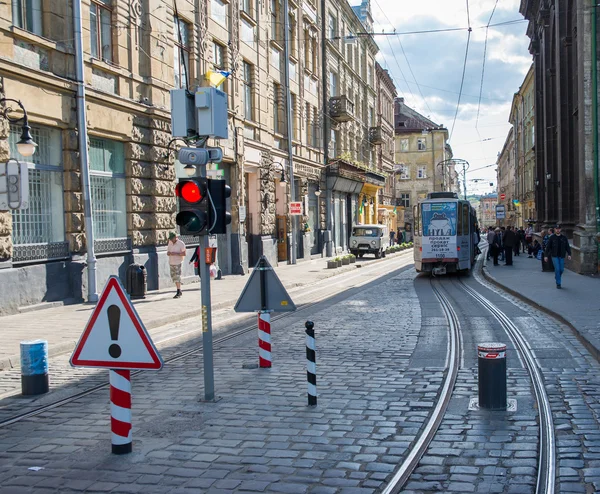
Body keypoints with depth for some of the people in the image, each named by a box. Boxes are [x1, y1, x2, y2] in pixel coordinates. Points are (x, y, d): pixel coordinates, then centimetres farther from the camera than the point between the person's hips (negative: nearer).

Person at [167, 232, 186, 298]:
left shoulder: (181, 244, -8)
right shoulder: (170, 243, 11)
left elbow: (184, 254, -12)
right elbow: (168, 252, 17)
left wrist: (175, 253, -21)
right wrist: (169, 253, -8)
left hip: (178, 263, -7)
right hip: (171, 262, 7)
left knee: (177, 277, -12)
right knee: (173, 277, 8)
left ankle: (178, 292, -9)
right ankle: (179, 291, 17)